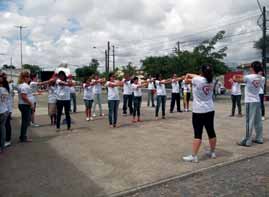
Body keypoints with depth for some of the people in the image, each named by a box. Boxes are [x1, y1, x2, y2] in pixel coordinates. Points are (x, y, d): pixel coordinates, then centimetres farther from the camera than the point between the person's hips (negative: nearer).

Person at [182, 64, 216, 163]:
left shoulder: (198, 80, -14)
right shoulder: (211, 80, 2)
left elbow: (186, 80, 2)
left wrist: (187, 75, 21)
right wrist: (190, 75, 16)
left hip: (199, 111, -6)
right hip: (210, 111, 6)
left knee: (198, 134, -6)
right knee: (211, 132, 14)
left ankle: (194, 156, -3)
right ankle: (212, 152, 28)